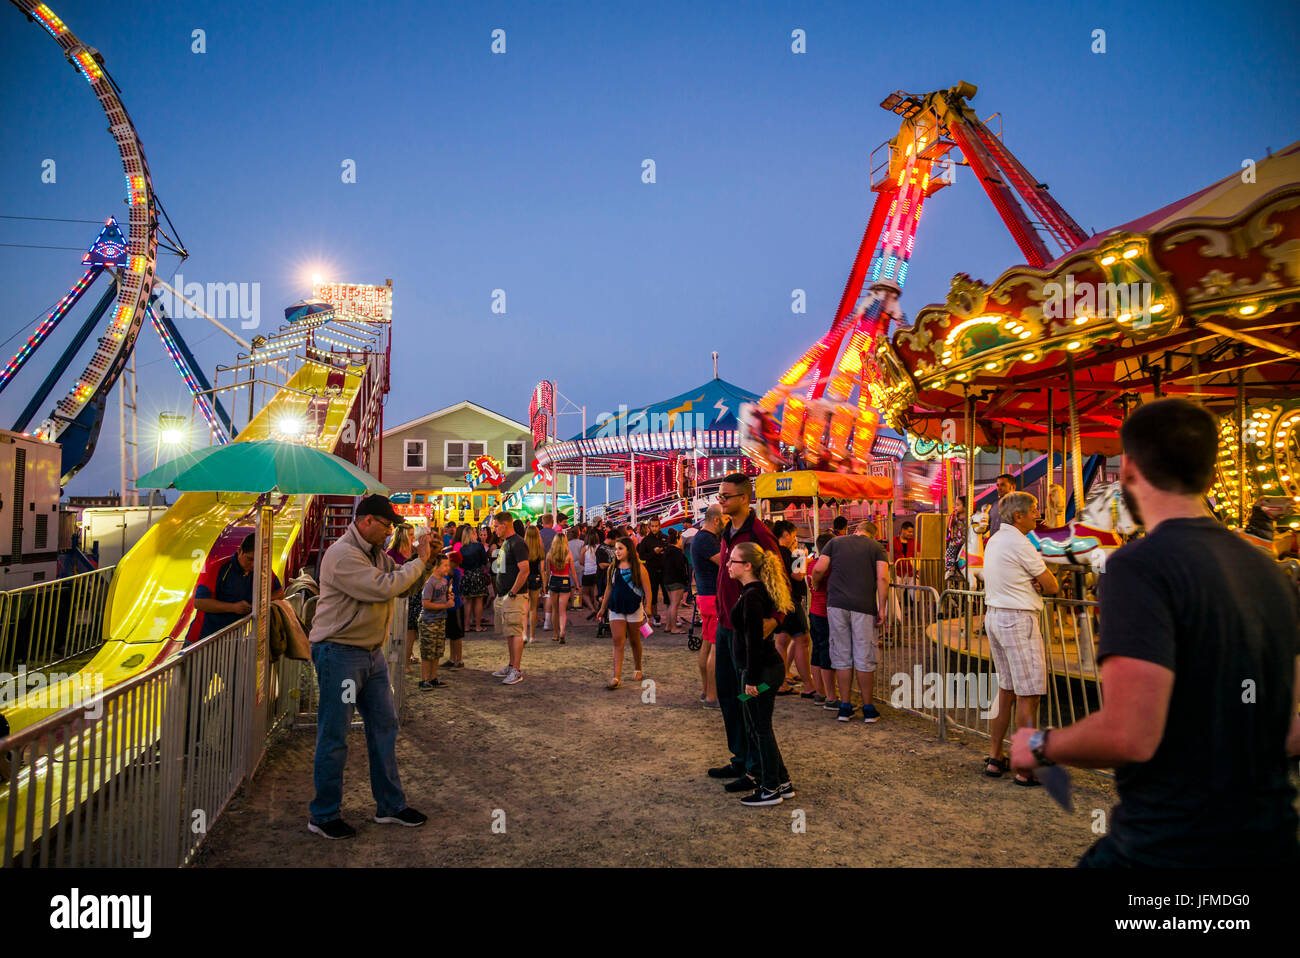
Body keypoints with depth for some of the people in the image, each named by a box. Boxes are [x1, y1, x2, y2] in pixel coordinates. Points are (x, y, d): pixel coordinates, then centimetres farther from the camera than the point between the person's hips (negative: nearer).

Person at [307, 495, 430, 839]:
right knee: (334, 737, 2)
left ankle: (390, 805, 24)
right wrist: (420, 562, -18)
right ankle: (323, 816, 17)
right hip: (340, 653, -9)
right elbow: (383, 588, -27)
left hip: (372, 653, 9)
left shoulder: (377, 553, 11)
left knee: (384, 727, 13)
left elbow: (402, 584, 13)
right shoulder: (342, 555, -19)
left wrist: (422, 559, -2)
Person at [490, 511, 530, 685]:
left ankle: (517, 671, -3)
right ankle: (511, 666, 25)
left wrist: (512, 593, -19)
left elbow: (524, 570, -22)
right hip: (503, 596, 10)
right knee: (509, 633, 16)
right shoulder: (505, 542, 16)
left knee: (515, 633, -6)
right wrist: (501, 593, 17)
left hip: (515, 597, -10)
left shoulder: (517, 543, -15)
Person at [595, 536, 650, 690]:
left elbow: (647, 591, -6)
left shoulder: (639, 568, -7)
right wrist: (603, 607, 18)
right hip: (616, 609, 3)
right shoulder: (613, 567, 6)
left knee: (634, 641, 13)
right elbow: (609, 588, 15)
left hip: (634, 609, -3)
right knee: (618, 642, -6)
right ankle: (616, 678, -9)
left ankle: (638, 670, 34)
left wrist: (647, 610, -13)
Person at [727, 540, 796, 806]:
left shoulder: (752, 596, -20)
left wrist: (752, 679, -20)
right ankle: (782, 783, 28)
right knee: (759, 728, 18)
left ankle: (770, 790, 16)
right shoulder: (758, 591, 10)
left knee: (759, 729, 3)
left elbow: (754, 640, -22)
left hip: (761, 670, -10)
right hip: (771, 666, 10)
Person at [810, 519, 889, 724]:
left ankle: (845, 707, 13)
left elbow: (818, 570, 3)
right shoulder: (876, 547, 10)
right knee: (864, 659, 5)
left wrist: (816, 588, 21)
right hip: (864, 607, -1)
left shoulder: (835, 542, 13)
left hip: (836, 604, 1)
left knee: (842, 658, 8)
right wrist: (882, 609, -2)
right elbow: (882, 579, -3)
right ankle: (868, 709, 13)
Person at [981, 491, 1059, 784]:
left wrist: (1030, 585, -3)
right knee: (1028, 694, -3)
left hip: (993, 615, 9)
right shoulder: (1020, 544, -15)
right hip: (1019, 620, -9)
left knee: (1006, 689, 15)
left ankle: (995, 759, 21)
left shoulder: (994, 541, 13)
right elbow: (1052, 586, -10)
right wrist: (1038, 585, 9)